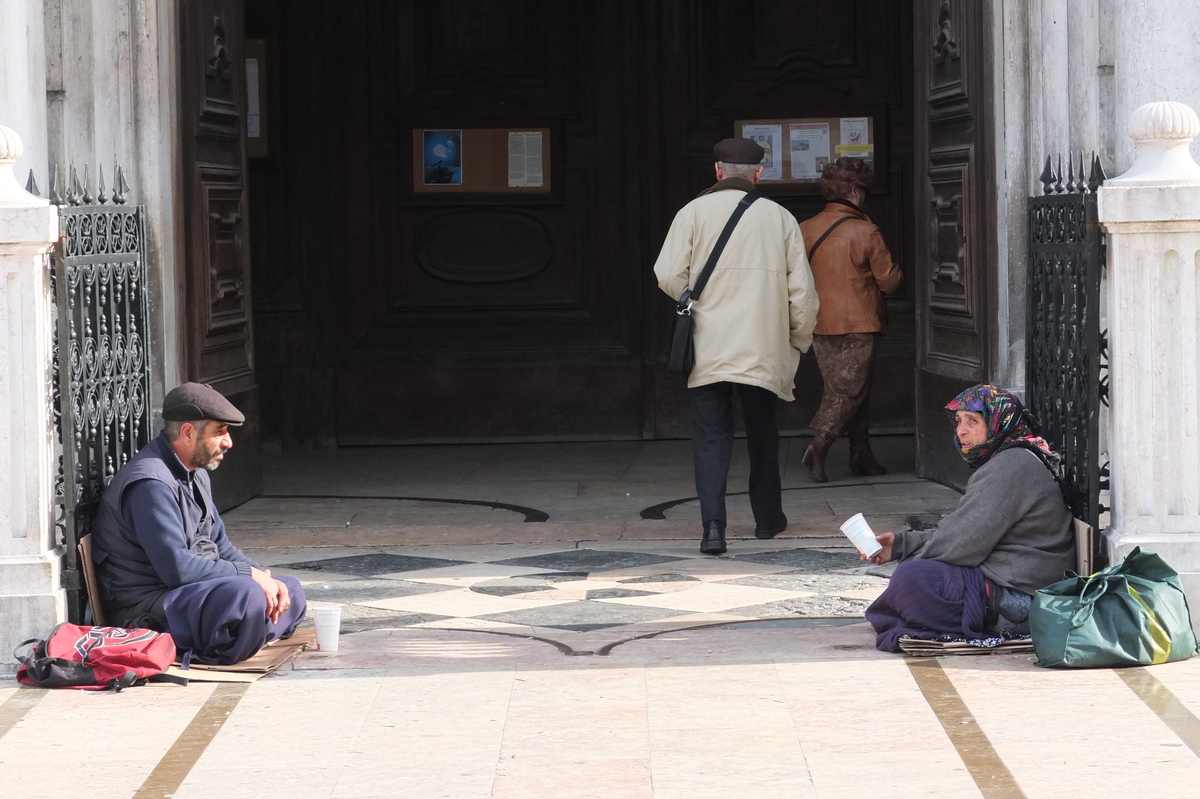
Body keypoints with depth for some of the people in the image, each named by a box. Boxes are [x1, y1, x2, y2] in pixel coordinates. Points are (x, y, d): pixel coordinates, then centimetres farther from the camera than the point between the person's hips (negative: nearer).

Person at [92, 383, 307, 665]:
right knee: (245, 595, -33)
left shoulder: (196, 474, 14)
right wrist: (249, 575, -18)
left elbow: (219, 544, 19)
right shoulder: (150, 484, -21)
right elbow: (177, 568, -26)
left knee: (290, 591, 7)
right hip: (147, 607, -11)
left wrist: (263, 577, 0)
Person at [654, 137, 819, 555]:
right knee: (762, 432, 18)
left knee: (711, 435, 1)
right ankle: (768, 517, 29)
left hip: (707, 347, -1)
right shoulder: (780, 218, 2)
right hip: (763, 349, 1)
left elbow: (668, 274, -9)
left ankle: (713, 524, -14)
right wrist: (799, 340, 16)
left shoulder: (694, 212, -2)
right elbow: (802, 290, 2)